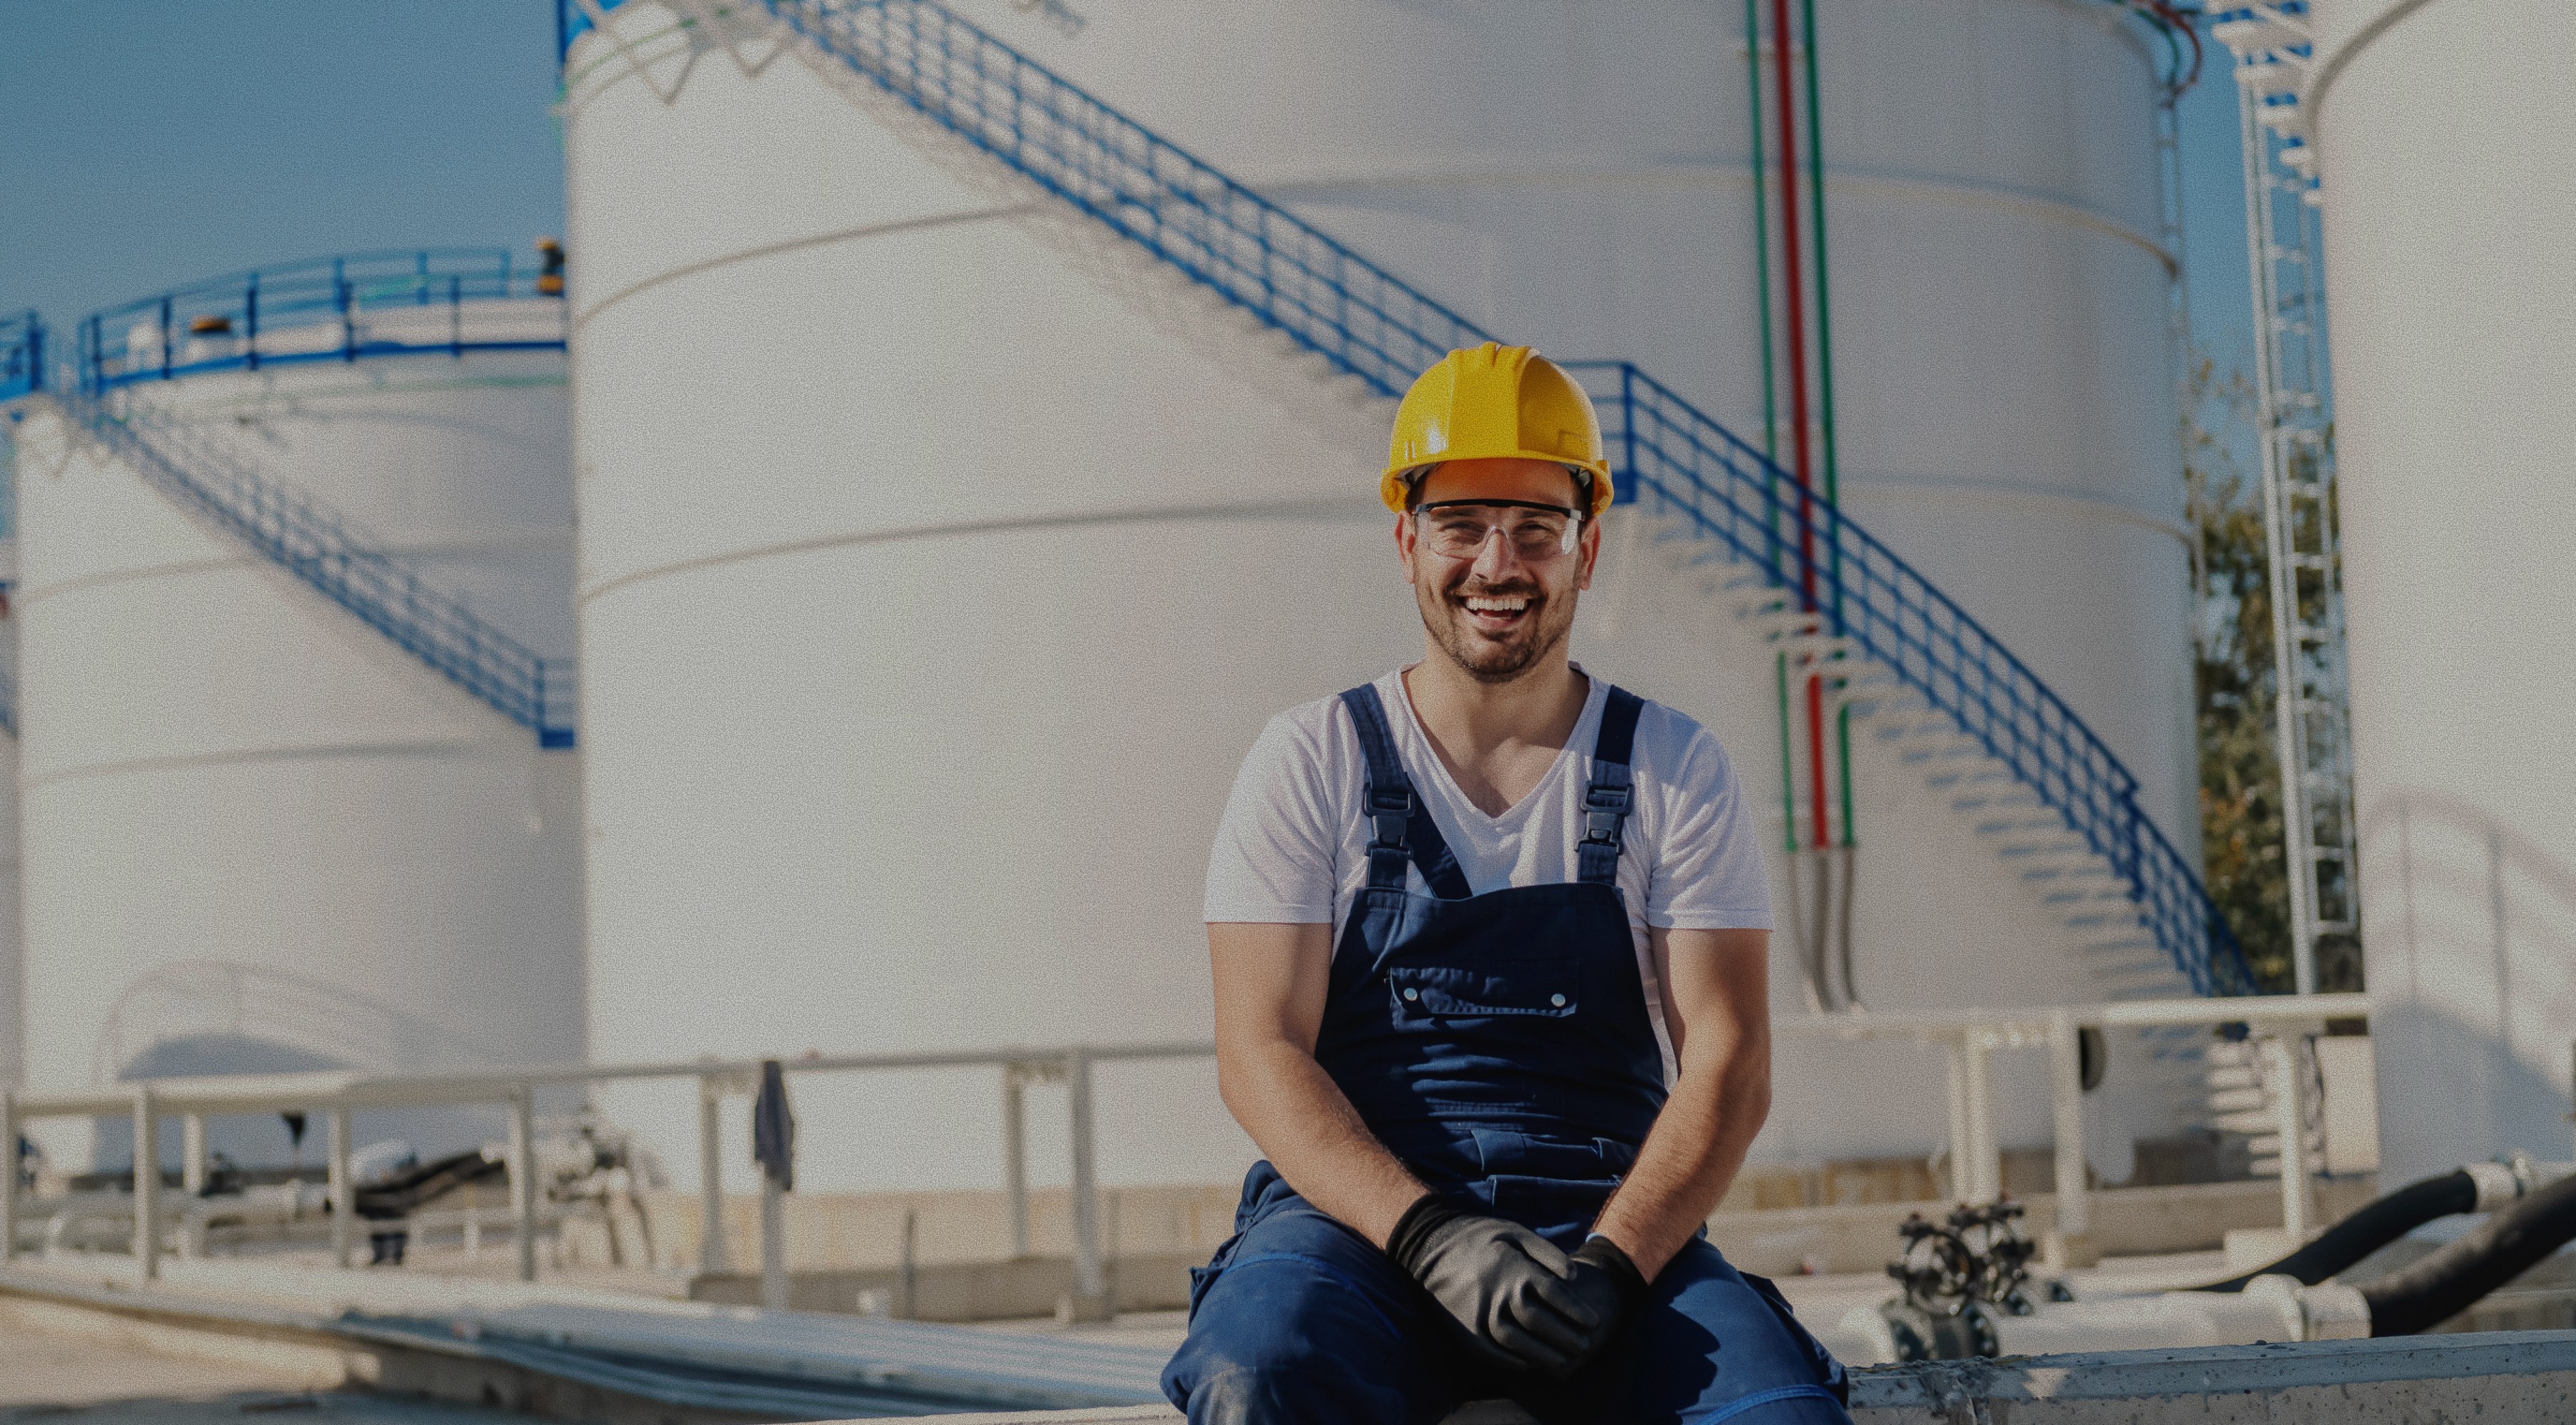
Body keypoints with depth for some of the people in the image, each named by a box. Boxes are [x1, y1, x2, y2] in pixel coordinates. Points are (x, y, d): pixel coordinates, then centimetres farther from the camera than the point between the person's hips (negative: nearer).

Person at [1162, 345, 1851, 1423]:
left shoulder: (1674, 771, 10)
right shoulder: (1310, 764, 8)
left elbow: (1728, 1061, 1)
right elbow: (1260, 1053, -1)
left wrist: (1609, 1263, -17)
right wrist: (1429, 1236, -18)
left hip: (1614, 1225, 1)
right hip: (1358, 1222, 0)